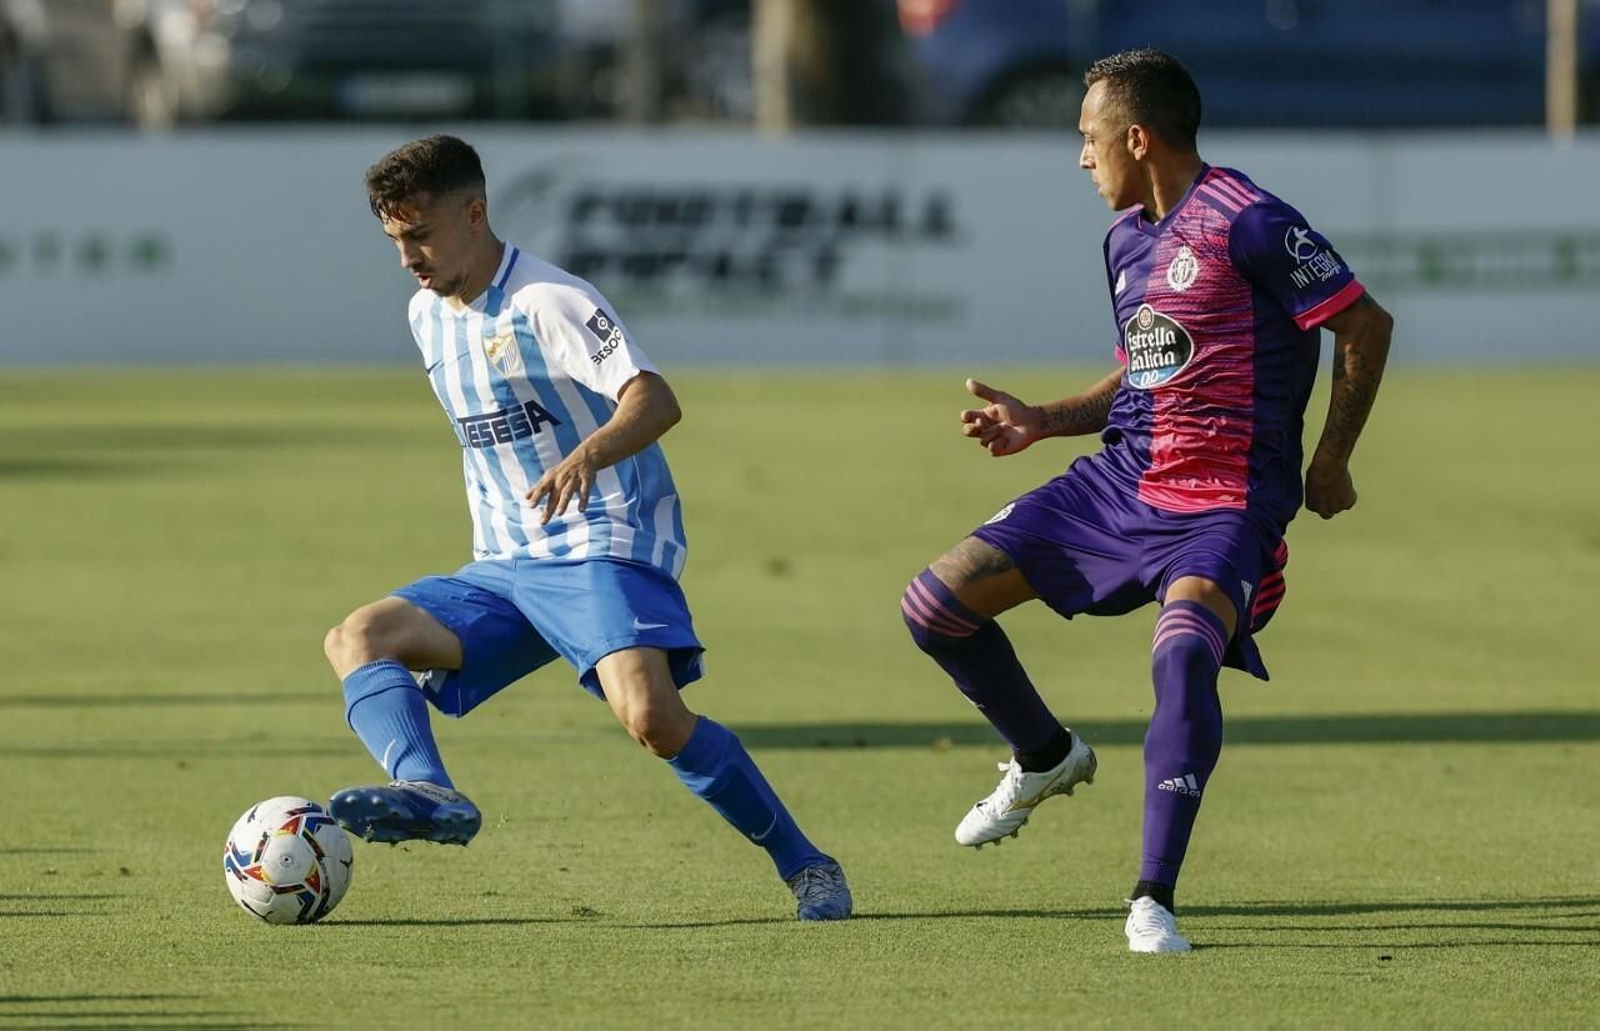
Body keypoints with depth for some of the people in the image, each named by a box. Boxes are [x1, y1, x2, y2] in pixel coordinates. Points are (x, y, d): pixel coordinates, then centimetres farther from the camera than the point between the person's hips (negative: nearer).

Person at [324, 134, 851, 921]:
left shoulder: (546, 302, -12)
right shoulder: (428, 316, 13)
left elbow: (654, 399, -26)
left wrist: (587, 456, -45)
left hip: (606, 551, -8)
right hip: (505, 570, 8)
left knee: (650, 715, -30)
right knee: (357, 638, -12)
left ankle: (805, 867, -16)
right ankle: (429, 794, -38)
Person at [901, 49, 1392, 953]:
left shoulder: (1247, 223, -15)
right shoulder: (1127, 239, 12)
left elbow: (1366, 323, -11)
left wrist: (1331, 460, -9)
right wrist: (1043, 422, 10)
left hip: (1222, 505, -8)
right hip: (1122, 476, 8)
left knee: (1185, 648, -36)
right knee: (935, 604, 3)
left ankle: (1154, 903, -29)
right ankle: (1046, 758, 29)